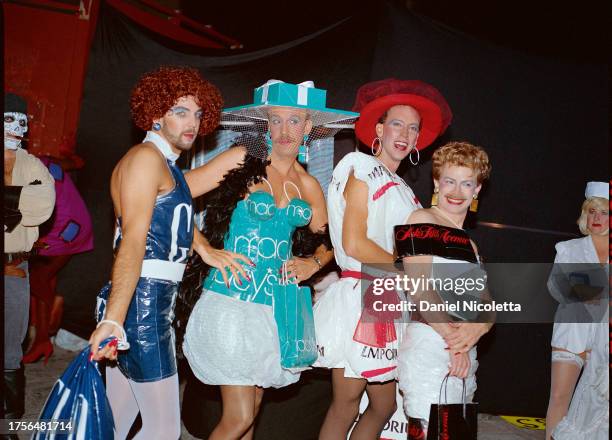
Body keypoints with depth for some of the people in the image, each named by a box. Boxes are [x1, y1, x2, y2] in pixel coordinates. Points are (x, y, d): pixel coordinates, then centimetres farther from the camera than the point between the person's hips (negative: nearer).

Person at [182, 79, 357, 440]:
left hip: (275, 308, 5)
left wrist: (314, 263, 2)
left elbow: (327, 242, 23)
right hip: (231, 303, -5)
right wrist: (207, 250, -14)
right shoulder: (244, 159, -4)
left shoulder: (309, 186, 11)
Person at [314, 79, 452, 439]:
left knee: (385, 406, 10)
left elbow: (398, 247, 16)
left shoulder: (402, 189, 19)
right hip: (361, 298, -8)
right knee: (347, 405, -1)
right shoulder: (363, 171, -3)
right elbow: (353, 244, -14)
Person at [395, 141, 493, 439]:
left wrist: (477, 329, -10)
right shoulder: (422, 220, -1)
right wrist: (454, 339, -16)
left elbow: (486, 306, 13)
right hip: (429, 347, -7)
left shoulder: (469, 244, 22)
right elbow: (419, 289, -12)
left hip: (465, 357, 8)